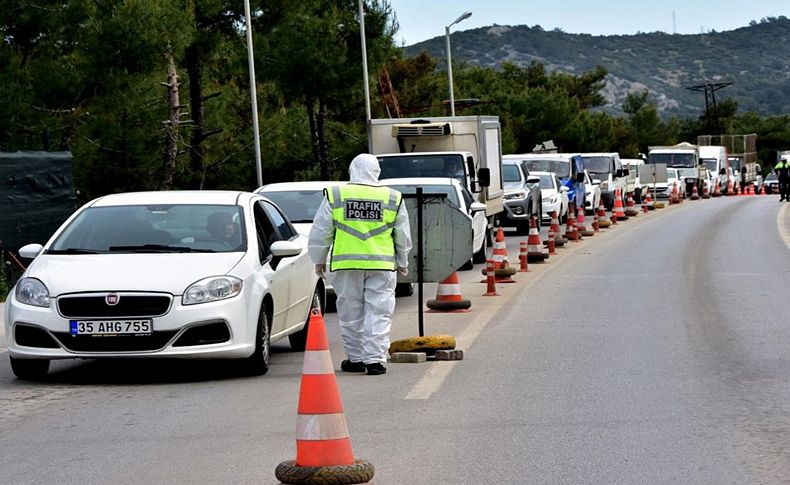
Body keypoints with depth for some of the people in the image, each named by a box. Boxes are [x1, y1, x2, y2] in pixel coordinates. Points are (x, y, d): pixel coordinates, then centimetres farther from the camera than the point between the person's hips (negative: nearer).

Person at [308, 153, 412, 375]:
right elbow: (403, 236, 12)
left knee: (350, 314, 10)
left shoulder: (335, 196, 2)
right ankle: (375, 359, -4)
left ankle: (355, 358, 16)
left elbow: (320, 232, 5)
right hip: (382, 265, 0)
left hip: (346, 265, 0)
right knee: (378, 314, 2)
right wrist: (402, 263, 24)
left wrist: (319, 259, 17)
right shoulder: (393, 198, 5)